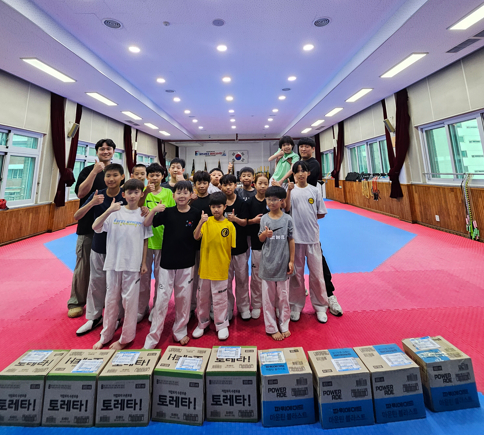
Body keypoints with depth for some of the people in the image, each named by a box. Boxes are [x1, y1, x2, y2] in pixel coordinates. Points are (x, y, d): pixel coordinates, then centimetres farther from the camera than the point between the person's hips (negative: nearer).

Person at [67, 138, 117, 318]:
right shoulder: (88, 170, 1)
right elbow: (80, 193, -12)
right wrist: (95, 171, -18)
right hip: (88, 224, -3)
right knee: (84, 264, 3)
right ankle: (76, 302, 18)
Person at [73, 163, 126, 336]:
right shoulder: (97, 195, -3)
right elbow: (76, 216, -5)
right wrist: (92, 203, -21)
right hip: (98, 246, 3)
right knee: (96, 282, 14)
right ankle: (94, 317, 33)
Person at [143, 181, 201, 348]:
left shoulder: (195, 214, -3)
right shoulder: (167, 212, -2)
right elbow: (146, 224, -4)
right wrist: (154, 210, -20)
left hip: (186, 264, 0)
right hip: (167, 262, 0)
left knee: (183, 299, 12)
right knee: (162, 299, 5)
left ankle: (180, 332, 32)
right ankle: (152, 337, 20)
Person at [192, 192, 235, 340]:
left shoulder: (229, 225, -6)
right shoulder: (206, 221, -3)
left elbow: (231, 247, -1)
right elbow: (196, 237, -18)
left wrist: (229, 262, -3)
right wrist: (200, 222, -32)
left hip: (221, 267, -2)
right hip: (205, 266, 2)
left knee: (220, 298, 9)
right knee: (202, 296, 16)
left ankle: (222, 325, 29)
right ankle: (202, 323, 37)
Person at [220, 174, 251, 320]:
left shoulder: (241, 203, -3)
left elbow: (244, 222, -8)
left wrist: (235, 219, -27)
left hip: (240, 246, 0)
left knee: (242, 278, 10)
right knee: (226, 279, 9)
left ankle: (243, 306, 27)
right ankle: (228, 307, 26)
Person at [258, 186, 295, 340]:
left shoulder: (287, 219, -4)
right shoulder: (264, 219, -1)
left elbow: (291, 241, 0)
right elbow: (260, 239, 3)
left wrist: (291, 261, -3)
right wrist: (265, 234, -20)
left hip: (283, 263, -1)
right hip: (267, 263, 1)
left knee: (283, 296, 12)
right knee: (268, 297, 9)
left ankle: (284, 325, 31)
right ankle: (272, 328, 25)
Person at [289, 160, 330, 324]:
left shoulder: (314, 191, 5)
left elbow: (321, 213, 7)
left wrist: (308, 217, 0)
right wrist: (289, 190, -15)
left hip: (312, 237, 1)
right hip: (296, 237, -1)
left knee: (316, 273, 9)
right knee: (296, 274, 10)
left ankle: (320, 306, 29)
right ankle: (296, 306, 28)